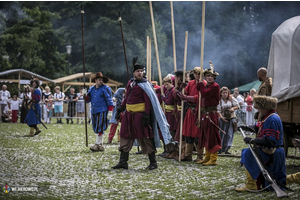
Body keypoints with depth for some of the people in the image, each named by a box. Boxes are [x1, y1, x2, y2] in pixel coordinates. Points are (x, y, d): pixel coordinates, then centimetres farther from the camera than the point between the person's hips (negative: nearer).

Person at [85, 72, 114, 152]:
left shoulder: (105, 88, -3)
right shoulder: (91, 89, 15)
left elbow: (110, 101, -7)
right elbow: (88, 100, 18)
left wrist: (110, 112, -14)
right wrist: (85, 95, -3)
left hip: (102, 111, -7)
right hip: (94, 111, 7)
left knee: (99, 128, -11)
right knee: (96, 129, 8)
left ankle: (98, 144, -6)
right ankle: (100, 145, 15)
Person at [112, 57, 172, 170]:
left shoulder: (144, 85, -9)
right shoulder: (130, 83, 12)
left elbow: (148, 101, -12)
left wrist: (146, 116, -18)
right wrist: (120, 109, 15)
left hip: (139, 114, -7)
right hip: (129, 114, 8)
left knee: (144, 138, -4)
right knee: (125, 137, 10)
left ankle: (153, 162, 6)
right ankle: (123, 162, 17)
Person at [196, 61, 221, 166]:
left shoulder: (215, 86, -10)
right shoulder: (205, 86, 17)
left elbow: (205, 95, -23)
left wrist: (201, 86, -8)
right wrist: (200, 116, 15)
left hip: (212, 114, -9)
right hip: (204, 114, 9)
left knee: (212, 136, -6)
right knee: (205, 135, 13)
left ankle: (213, 159, -3)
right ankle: (207, 157, 22)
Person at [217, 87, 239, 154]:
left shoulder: (232, 99, 1)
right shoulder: (219, 100, -2)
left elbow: (237, 106, 7)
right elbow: (218, 110, -6)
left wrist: (233, 108, -14)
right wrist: (221, 117, -22)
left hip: (231, 118, 1)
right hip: (223, 118, -1)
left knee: (229, 134, -5)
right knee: (222, 133, 3)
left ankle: (226, 149, -5)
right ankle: (220, 149, 10)